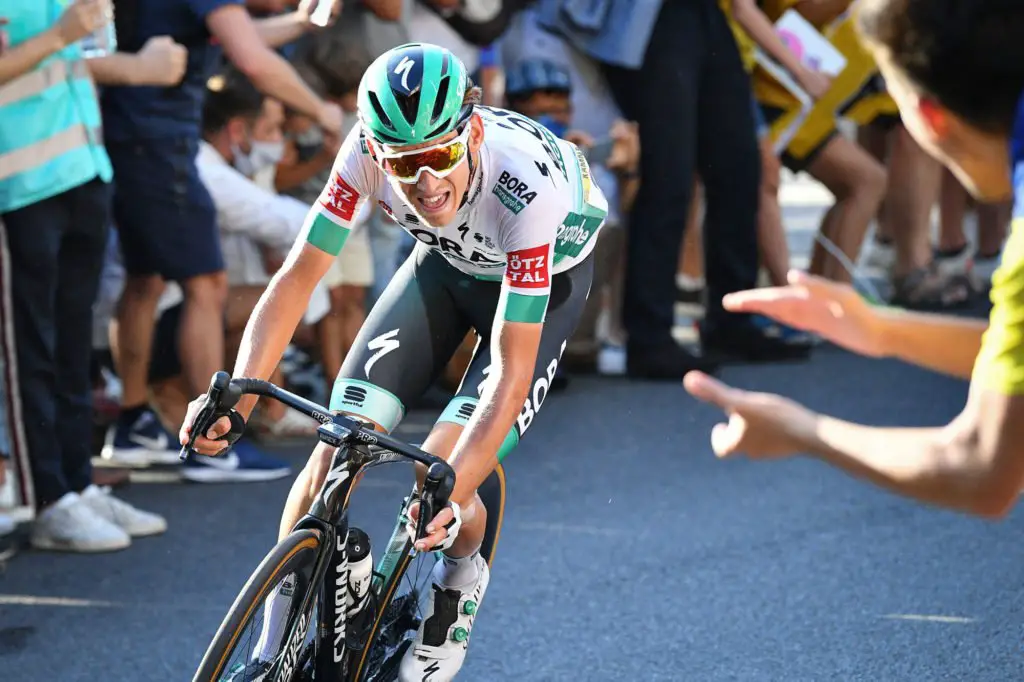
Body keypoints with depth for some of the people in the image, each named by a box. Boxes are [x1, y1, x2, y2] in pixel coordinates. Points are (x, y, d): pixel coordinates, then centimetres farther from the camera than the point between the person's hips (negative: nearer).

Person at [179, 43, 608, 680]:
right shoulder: (367, 151, -32)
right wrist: (235, 400, -39)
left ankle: (463, 579, 14)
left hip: (548, 267, -3)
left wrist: (451, 491, -49)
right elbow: (297, 277, -25)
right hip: (449, 258, 3)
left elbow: (511, 369, -39)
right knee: (339, 443, -12)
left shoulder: (527, 188, -41)